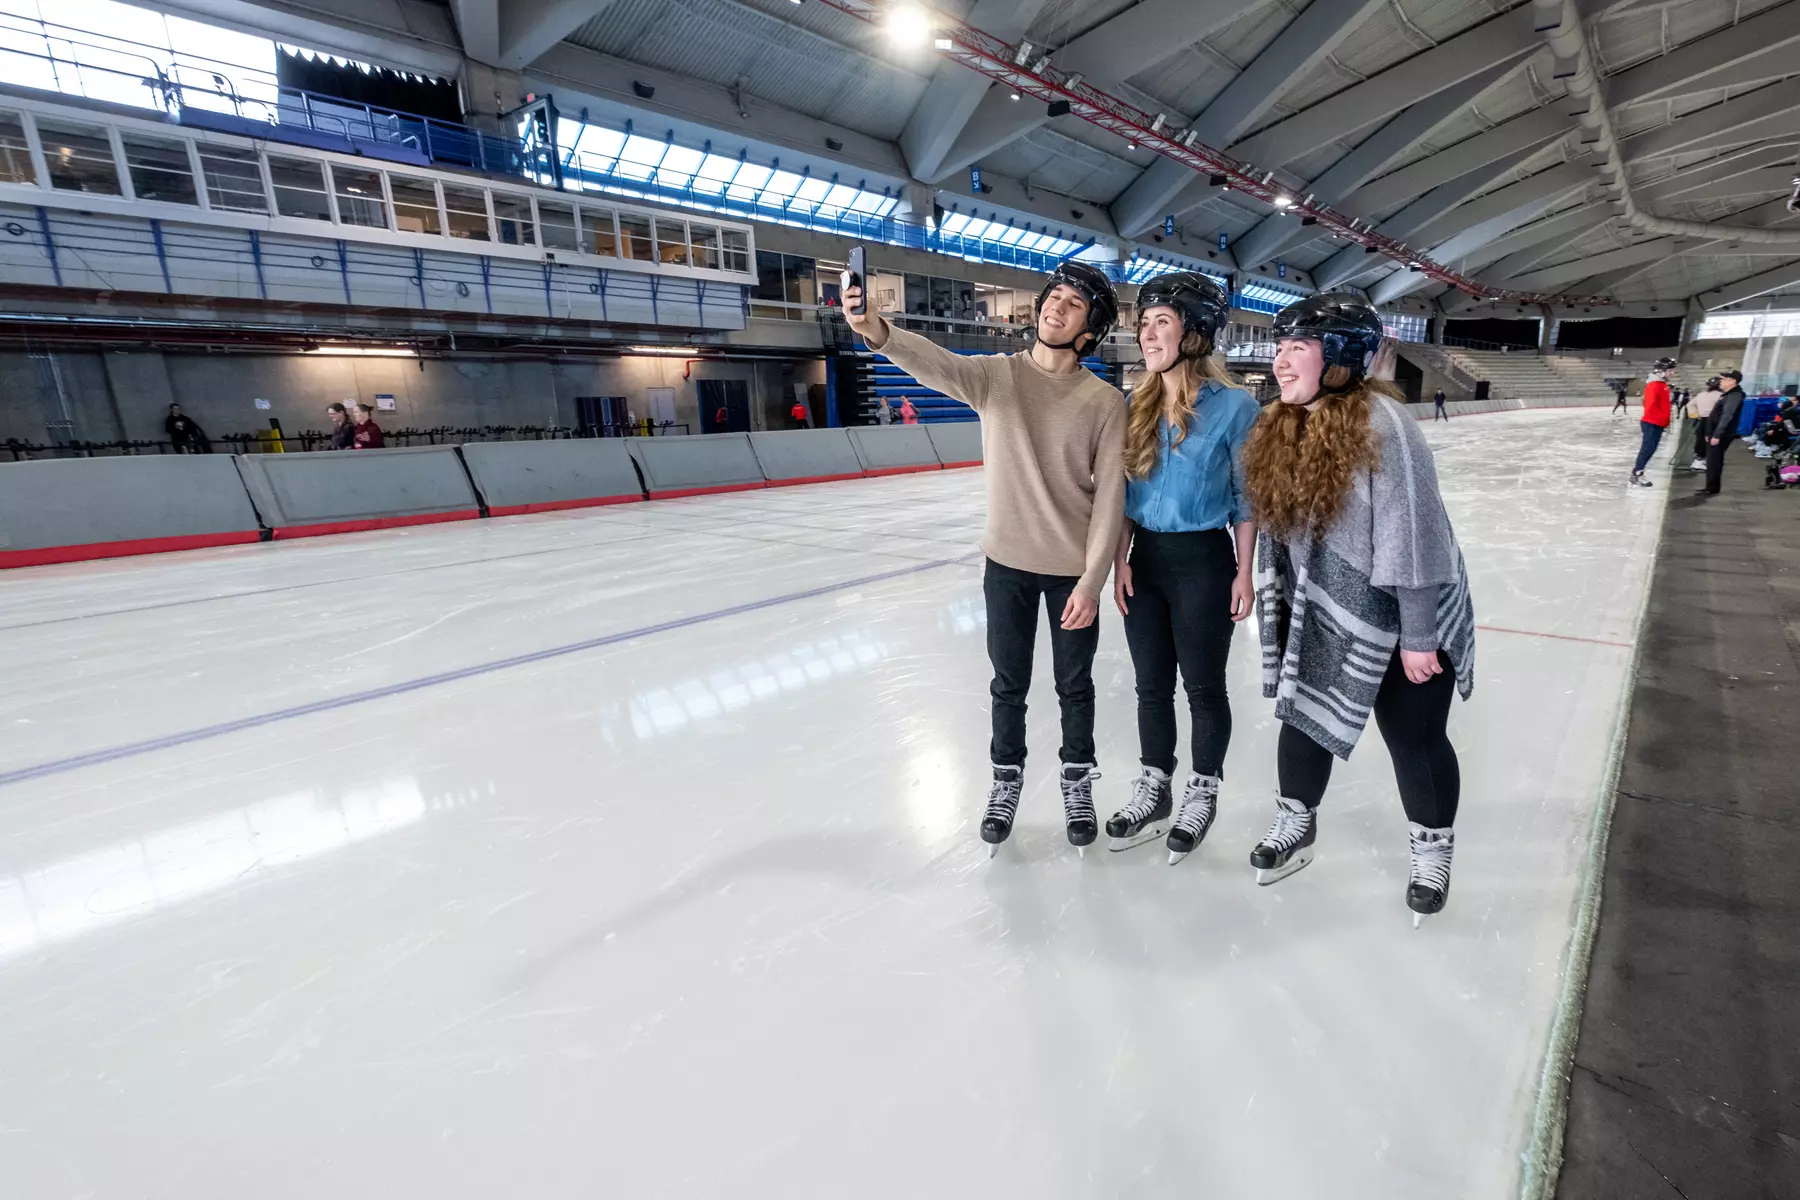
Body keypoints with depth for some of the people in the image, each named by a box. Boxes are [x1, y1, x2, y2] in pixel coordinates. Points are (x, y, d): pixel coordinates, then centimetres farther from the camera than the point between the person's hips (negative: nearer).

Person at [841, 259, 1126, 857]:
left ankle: (1077, 782, 39)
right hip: (1008, 562, 1)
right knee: (1008, 683, 15)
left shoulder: (1105, 402, -8)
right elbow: (937, 364, -25)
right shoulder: (996, 374, -4)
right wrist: (876, 330, -45)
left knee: (1075, 685, 15)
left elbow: (1109, 495, -10)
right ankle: (1006, 779, 38)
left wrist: (1092, 579, -15)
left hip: (1073, 569, -1)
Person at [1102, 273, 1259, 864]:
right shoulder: (1138, 404, 3)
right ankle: (1154, 790, 32)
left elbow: (1245, 495, -5)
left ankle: (1201, 795, 31)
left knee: (1203, 686, 10)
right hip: (1144, 560, 5)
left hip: (1203, 562, -4)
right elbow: (1128, 490, 7)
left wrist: (1243, 572, -5)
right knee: (1151, 685, 14)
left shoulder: (1233, 405, -10)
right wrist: (1121, 561, 2)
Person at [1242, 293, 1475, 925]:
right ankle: (1295, 824, 38)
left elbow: (1412, 534, -23)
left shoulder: (1381, 424, -23)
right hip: (1321, 614, 6)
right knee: (1303, 716, 15)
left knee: (1413, 736, 9)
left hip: (1401, 615, -6)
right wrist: (1278, 605, 13)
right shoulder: (1279, 427, 0)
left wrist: (1418, 636, -20)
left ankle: (1432, 850, 34)